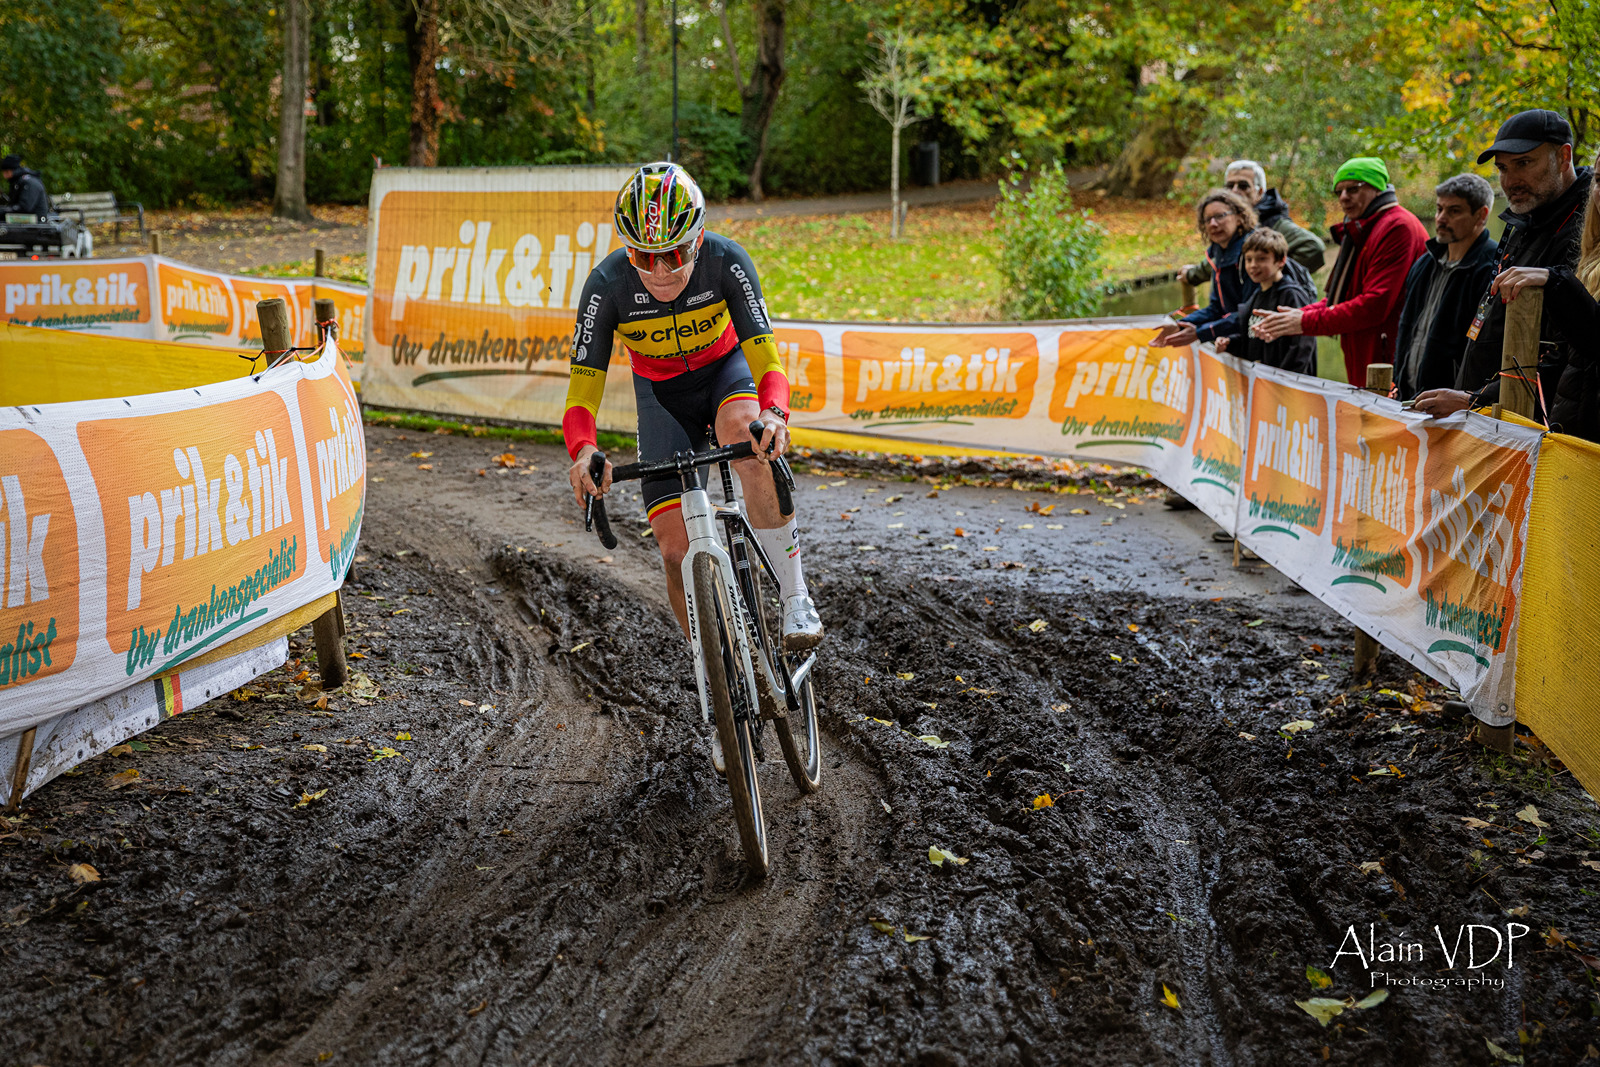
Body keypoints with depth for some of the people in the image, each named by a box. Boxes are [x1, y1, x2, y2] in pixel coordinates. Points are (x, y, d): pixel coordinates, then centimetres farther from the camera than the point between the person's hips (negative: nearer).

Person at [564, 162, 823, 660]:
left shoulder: (726, 261, -30)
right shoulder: (607, 284, -29)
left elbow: (763, 353, -34)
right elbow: (584, 385, -29)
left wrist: (774, 413, -56)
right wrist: (583, 451, -50)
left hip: (726, 368, -1)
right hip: (662, 393, 1)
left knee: (746, 436, -39)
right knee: (676, 547, -11)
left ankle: (796, 596, -26)